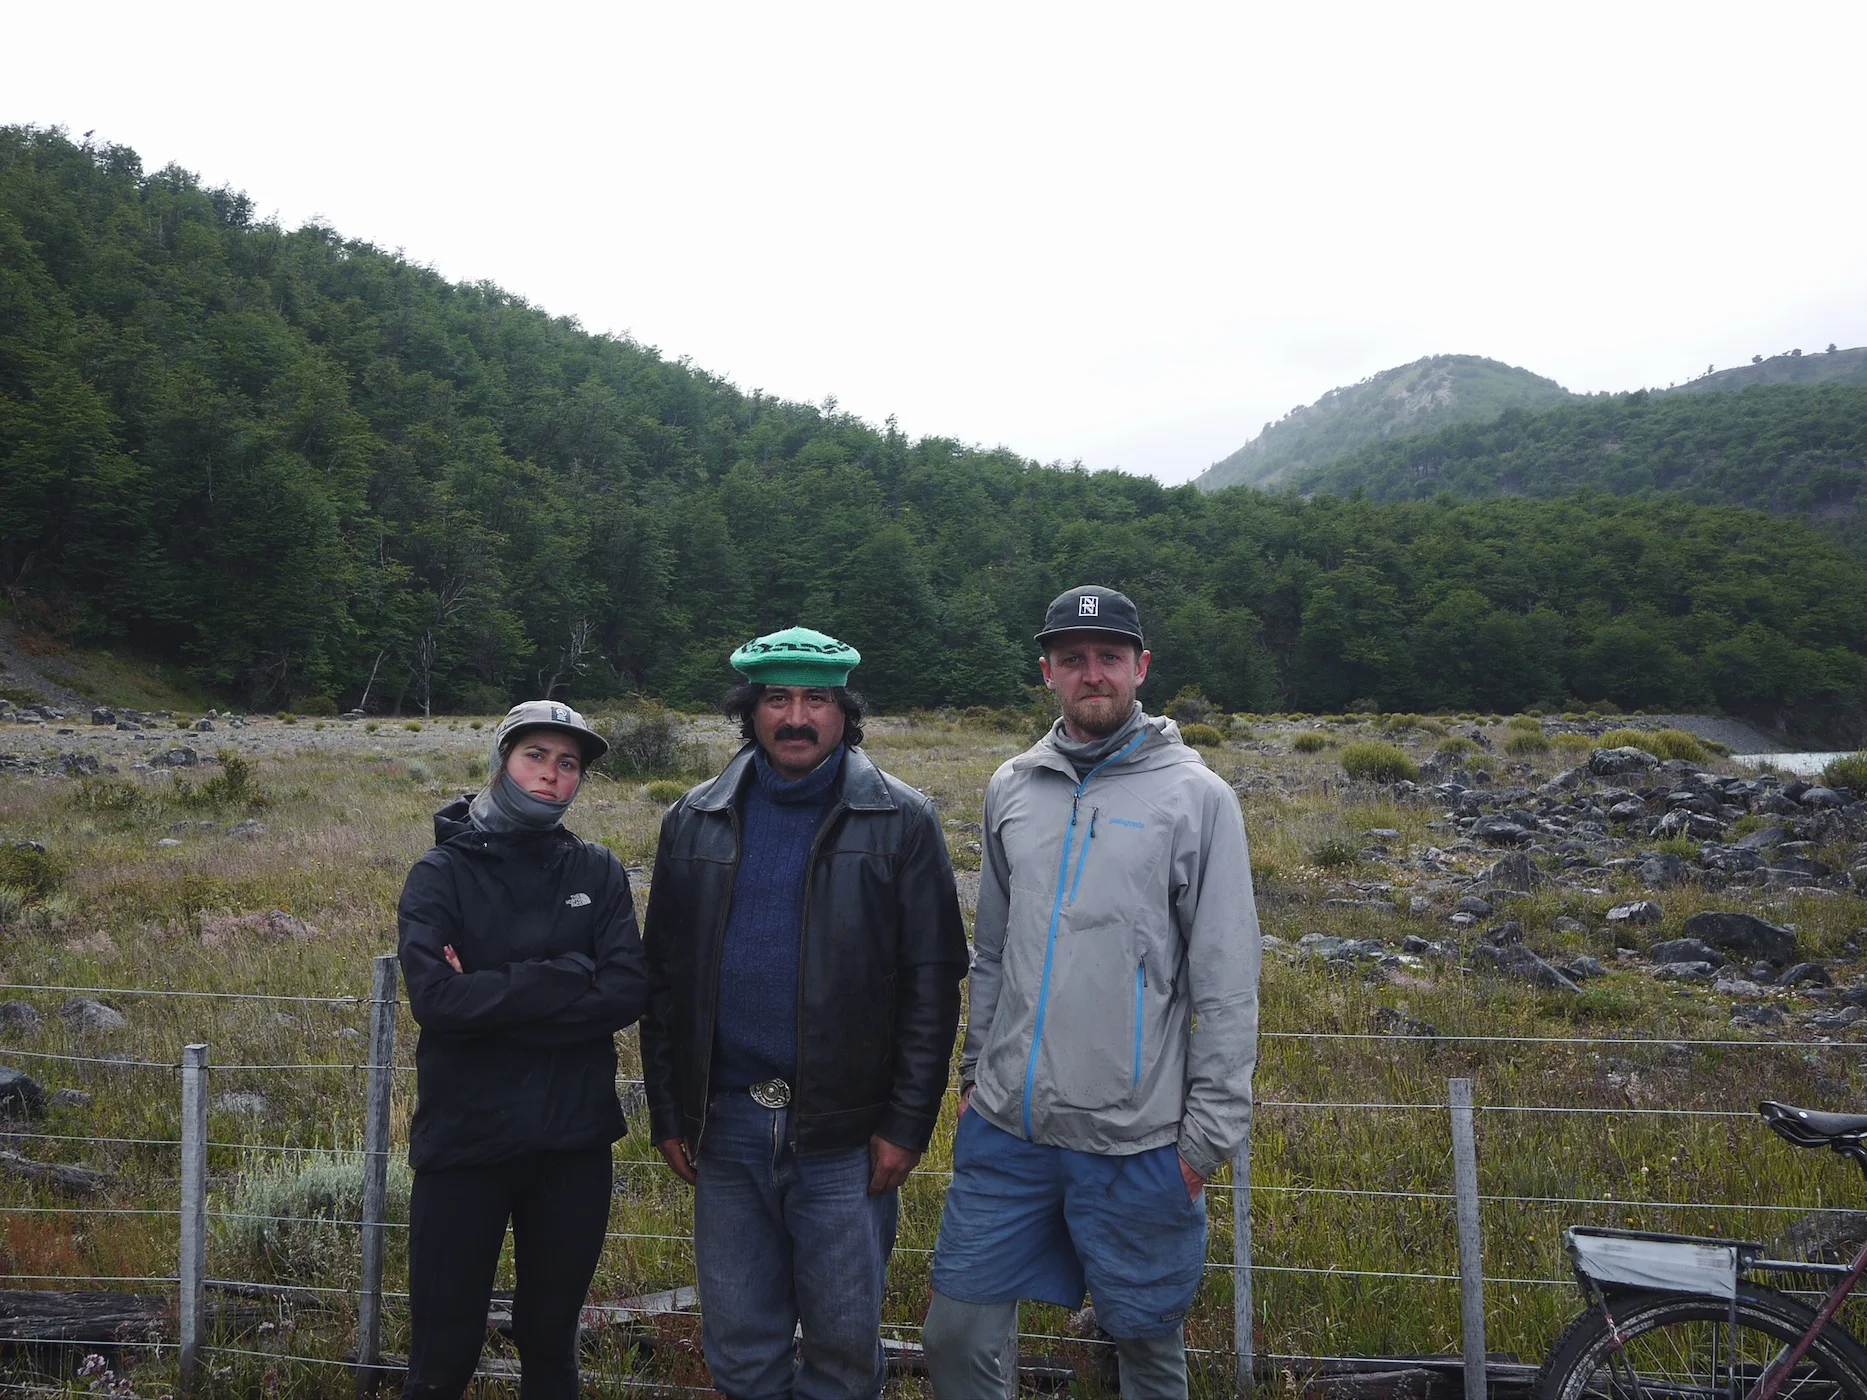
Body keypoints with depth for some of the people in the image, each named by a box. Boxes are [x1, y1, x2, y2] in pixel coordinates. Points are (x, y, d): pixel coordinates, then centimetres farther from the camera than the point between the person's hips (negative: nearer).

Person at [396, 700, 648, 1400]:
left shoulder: (598, 873, 2)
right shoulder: (442, 872, -4)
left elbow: (627, 993, -11)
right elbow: (434, 998, -19)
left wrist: (493, 998, -16)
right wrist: (567, 976, -16)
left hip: (574, 1140, 2)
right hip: (465, 1139, -2)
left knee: (551, 1341, 17)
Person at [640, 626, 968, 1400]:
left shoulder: (901, 823, -4)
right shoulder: (694, 822, 6)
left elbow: (932, 983, -5)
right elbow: (662, 978, 9)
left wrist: (908, 1124, -8)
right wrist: (668, 1115, 7)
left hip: (846, 1133, -3)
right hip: (726, 1128, 3)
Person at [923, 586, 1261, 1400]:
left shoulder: (1195, 796, -6)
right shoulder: (1011, 788, 7)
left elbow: (1226, 981, -7)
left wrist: (1212, 1130, -8)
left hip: (1137, 1138, -4)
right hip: (1005, 1125, 4)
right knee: (957, 1331, 10)